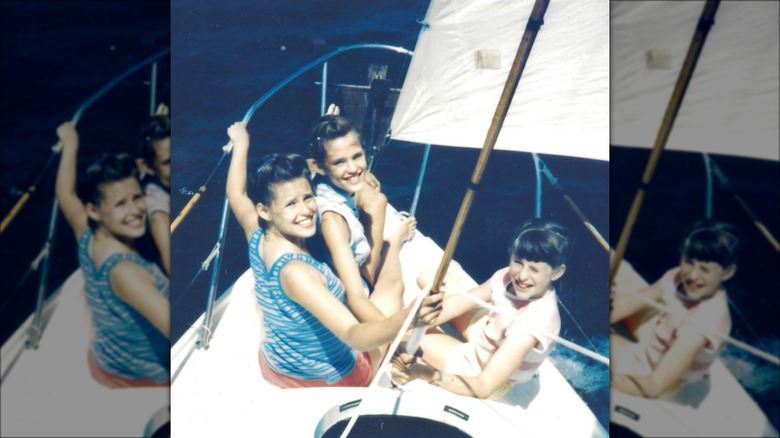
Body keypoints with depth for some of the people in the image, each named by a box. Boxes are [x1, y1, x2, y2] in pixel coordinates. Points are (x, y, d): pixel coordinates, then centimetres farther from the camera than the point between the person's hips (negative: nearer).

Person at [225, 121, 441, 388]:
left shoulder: (257, 240, -15)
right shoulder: (295, 271, -37)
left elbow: (236, 194, 7)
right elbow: (353, 335, -46)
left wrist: (241, 143, 19)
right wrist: (408, 318, -60)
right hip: (332, 379, -6)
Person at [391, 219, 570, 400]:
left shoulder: (537, 319, -39)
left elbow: (484, 386, -38)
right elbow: (459, 302, -10)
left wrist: (430, 375, -30)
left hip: (486, 373, -6)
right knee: (428, 277, 0)